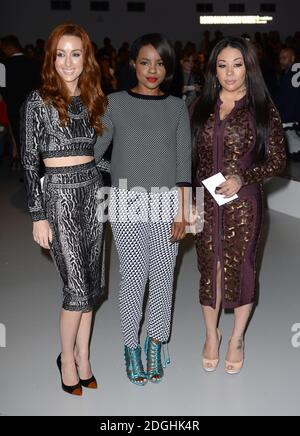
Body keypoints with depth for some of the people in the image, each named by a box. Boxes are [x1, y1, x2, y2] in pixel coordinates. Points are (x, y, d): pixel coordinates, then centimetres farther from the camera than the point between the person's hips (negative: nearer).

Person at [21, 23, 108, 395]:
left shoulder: (92, 98, 10)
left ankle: (83, 357, 24)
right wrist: (38, 216, -11)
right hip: (59, 192, -5)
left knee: (90, 282, 9)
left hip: (92, 189, 6)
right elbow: (29, 160, -8)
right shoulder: (38, 100, -6)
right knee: (79, 287, -4)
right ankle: (67, 357, 19)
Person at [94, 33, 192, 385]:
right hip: (127, 203, -1)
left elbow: (183, 162, 0)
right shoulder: (115, 103, 1)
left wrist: (180, 211, -5)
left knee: (162, 277, 7)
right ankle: (131, 347, 21)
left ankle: (156, 344, 26)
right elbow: (94, 149, -5)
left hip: (166, 204, 2)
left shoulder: (176, 107, 5)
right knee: (134, 277, 4)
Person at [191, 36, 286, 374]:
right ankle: (211, 335, 33)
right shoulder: (201, 107, 5)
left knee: (240, 268, 9)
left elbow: (277, 160, -3)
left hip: (243, 204, -2)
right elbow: (190, 155, 7)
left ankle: (237, 338, 31)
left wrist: (242, 178, -17)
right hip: (205, 203, 2)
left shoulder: (262, 110, -3)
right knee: (209, 268, 11)